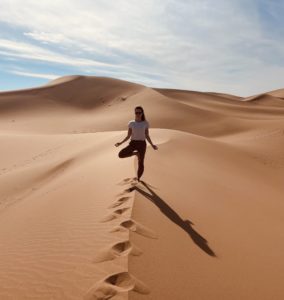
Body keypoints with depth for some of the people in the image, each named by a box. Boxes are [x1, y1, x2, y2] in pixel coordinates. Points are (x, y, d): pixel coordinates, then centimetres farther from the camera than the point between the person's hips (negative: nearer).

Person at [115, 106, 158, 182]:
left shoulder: (145, 123, 2)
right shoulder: (131, 123, 2)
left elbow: (147, 136, 6)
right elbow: (128, 136, 5)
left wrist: (152, 145, -6)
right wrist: (120, 143, -7)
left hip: (142, 144, -1)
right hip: (133, 143, 1)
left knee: (140, 163, 2)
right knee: (120, 154, -21)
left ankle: (138, 179, 25)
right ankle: (136, 153, 4)